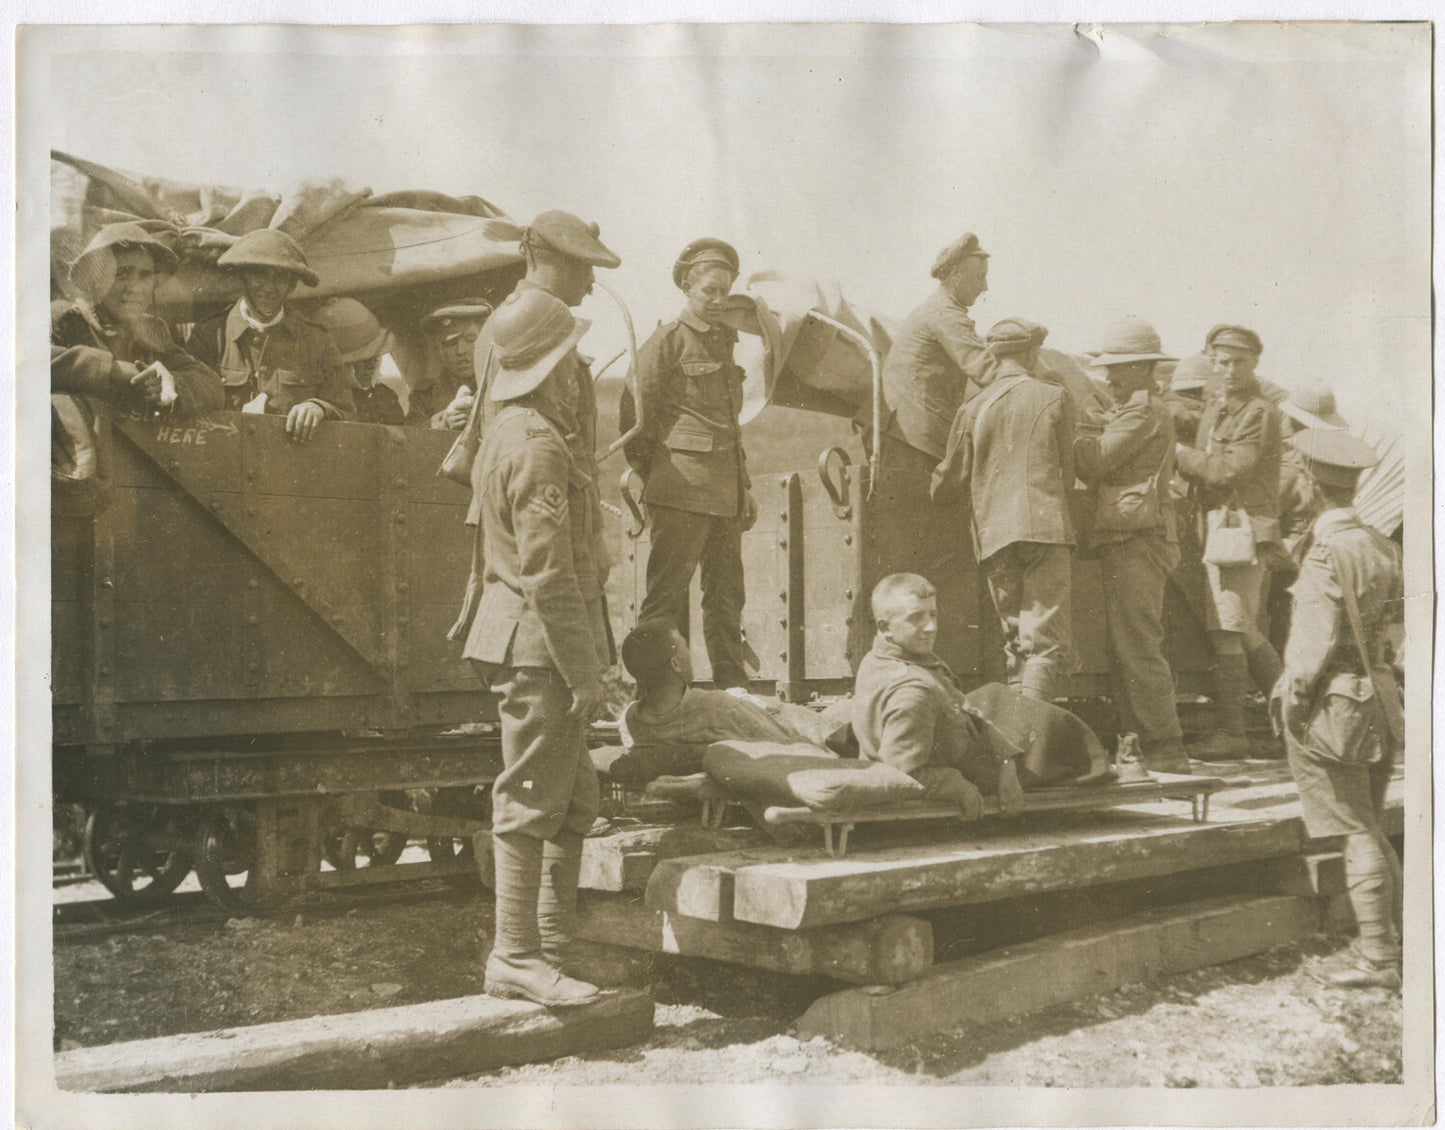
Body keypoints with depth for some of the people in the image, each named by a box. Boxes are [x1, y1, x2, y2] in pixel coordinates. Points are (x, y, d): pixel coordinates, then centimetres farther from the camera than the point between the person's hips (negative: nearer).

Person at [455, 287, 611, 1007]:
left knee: (573, 802, 12)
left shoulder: (506, 434, 19)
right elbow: (547, 571, -20)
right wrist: (582, 670, -19)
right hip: (539, 646, -10)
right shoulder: (537, 444, -14)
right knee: (532, 802, -5)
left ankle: (552, 951, 18)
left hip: (527, 645, 10)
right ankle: (516, 957, 2)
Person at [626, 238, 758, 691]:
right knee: (667, 592, -5)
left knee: (727, 593, 11)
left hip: (724, 493, 8)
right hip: (681, 490, -7)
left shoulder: (723, 340, 19)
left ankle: (733, 687, 19)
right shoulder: (665, 342, -4)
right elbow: (639, 415, -4)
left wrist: (745, 487, 21)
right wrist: (649, 472, 0)